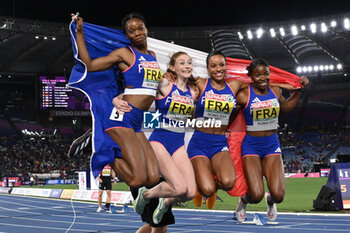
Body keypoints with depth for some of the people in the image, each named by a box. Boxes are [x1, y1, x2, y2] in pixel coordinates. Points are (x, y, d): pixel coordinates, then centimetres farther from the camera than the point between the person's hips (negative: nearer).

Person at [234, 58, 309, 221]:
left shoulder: (275, 91, 3)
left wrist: (298, 90, 17)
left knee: (278, 195, -10)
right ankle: (244, 200, 22)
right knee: (256, 195, -17)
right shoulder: (244, 95, -11)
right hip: (251, 145, -4)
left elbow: (285, 107, 24)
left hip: (272, 145, 4)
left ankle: (270, 201, 29)